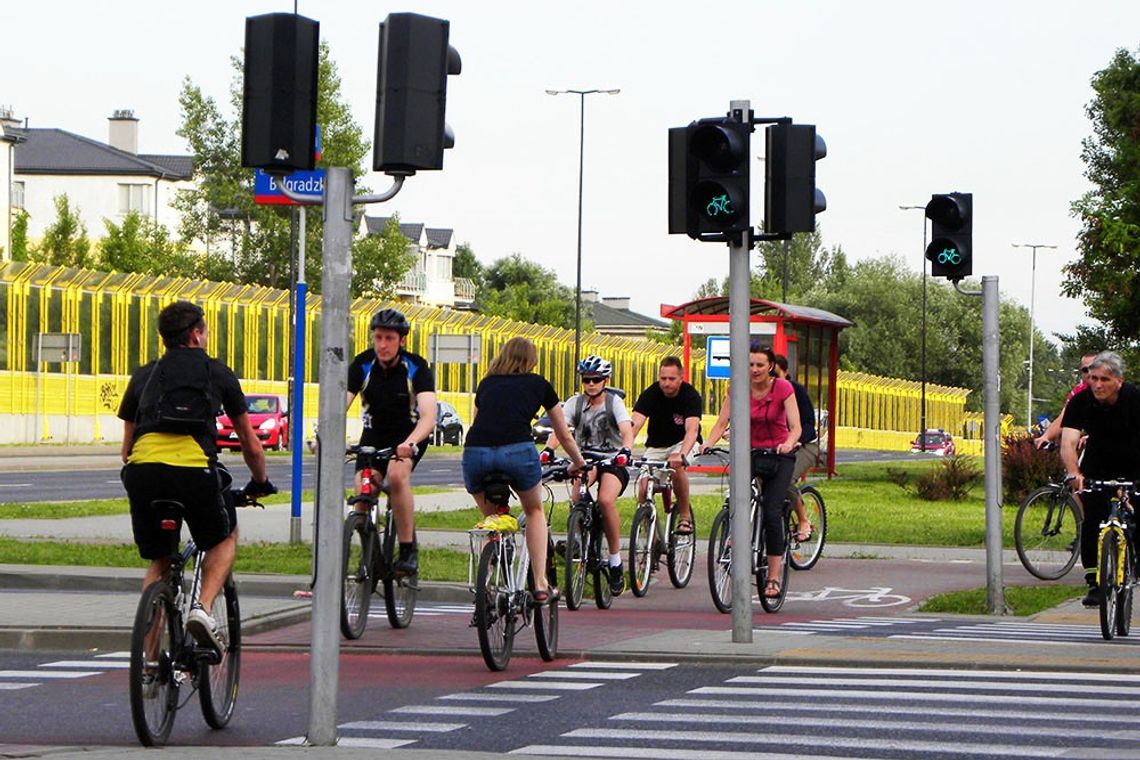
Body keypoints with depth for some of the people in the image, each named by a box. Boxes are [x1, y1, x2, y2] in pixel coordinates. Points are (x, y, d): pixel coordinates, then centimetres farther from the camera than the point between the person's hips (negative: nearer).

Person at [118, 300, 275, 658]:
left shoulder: (144, 375, 26)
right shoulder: (218, 374, 21)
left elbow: (127, 448, 31)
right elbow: (251, 445, 29)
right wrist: (260, 482, 46)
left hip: (142, 470, 2)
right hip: (194, 469, -2)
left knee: (159, 562, 23)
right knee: (225, 538, 26)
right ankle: (203, 608, 4)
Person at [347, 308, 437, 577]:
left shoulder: (416, 368, -22)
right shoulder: (363, 364, -15)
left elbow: (429, 416, -34)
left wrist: (410, 443, -55)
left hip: (411, 434, -3)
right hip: (375, 433, 3)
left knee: (397, 474, -32)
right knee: (362, 494, -16)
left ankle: (408, 550, -21)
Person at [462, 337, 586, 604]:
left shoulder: (486, 384, 28)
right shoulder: (539, 384, 23)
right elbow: (564, 434, 33)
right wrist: (578, 462, 52)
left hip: (475, 452, 2)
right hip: (517, 451, -2)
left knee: (490, 517, 27)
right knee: (535, 511, 26)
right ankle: (540, 585, 17)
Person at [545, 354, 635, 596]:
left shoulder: (614, 402, -4)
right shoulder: (575, 402, 1)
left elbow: (627, 430, -19)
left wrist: (625, 451, -41)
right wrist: (548, 449, -34)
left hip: (613, 460, -2)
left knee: (606, 500, -29)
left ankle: (616, 561, -16)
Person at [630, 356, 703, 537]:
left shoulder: (691, 395, -22)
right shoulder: (650, 394, -17)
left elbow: (692, 429, -36)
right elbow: (635, 424, -29)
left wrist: (681, 454, -55)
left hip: (683, 443, -2)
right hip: (656, 446, 3)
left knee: (676, 466, -35)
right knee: (644, 492, -15)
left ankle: (685, 513, -14)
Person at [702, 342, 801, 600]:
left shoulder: (783, 388, -12)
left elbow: (796, 426, -19)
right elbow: (721, 423, -10)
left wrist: (788, 443, -40)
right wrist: (708, 443, -30)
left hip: (779, 456, -2)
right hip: (750, 453, 2)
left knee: (772, 513, -14)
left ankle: (774, 576, -8)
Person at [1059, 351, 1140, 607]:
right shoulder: (1080, 402, -19)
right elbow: (1068, 442, -29)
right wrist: (1073, 473, -49)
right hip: (1097, 467, 1)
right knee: (1092, 523, -13)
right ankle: (1095, 584, -5)